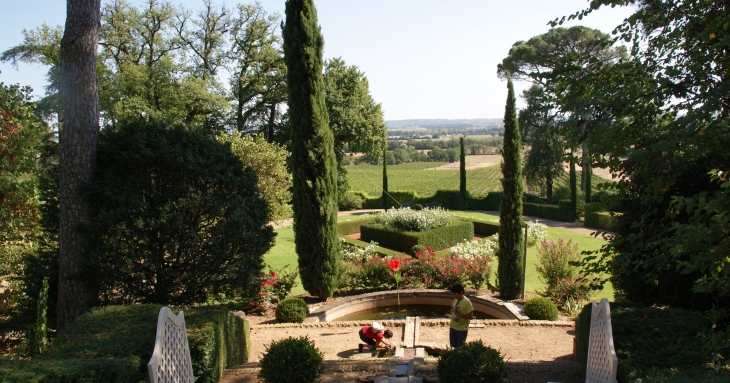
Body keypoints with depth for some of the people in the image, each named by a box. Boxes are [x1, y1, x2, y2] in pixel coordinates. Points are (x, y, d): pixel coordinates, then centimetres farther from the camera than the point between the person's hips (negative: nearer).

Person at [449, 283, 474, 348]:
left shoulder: (467, 302, -20)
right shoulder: (455, 299, 1)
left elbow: (470, 316, -20)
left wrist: (458, 314, -26)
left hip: (462, 330, -7)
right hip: (453, 327, 7)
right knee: (453, 346, 18)